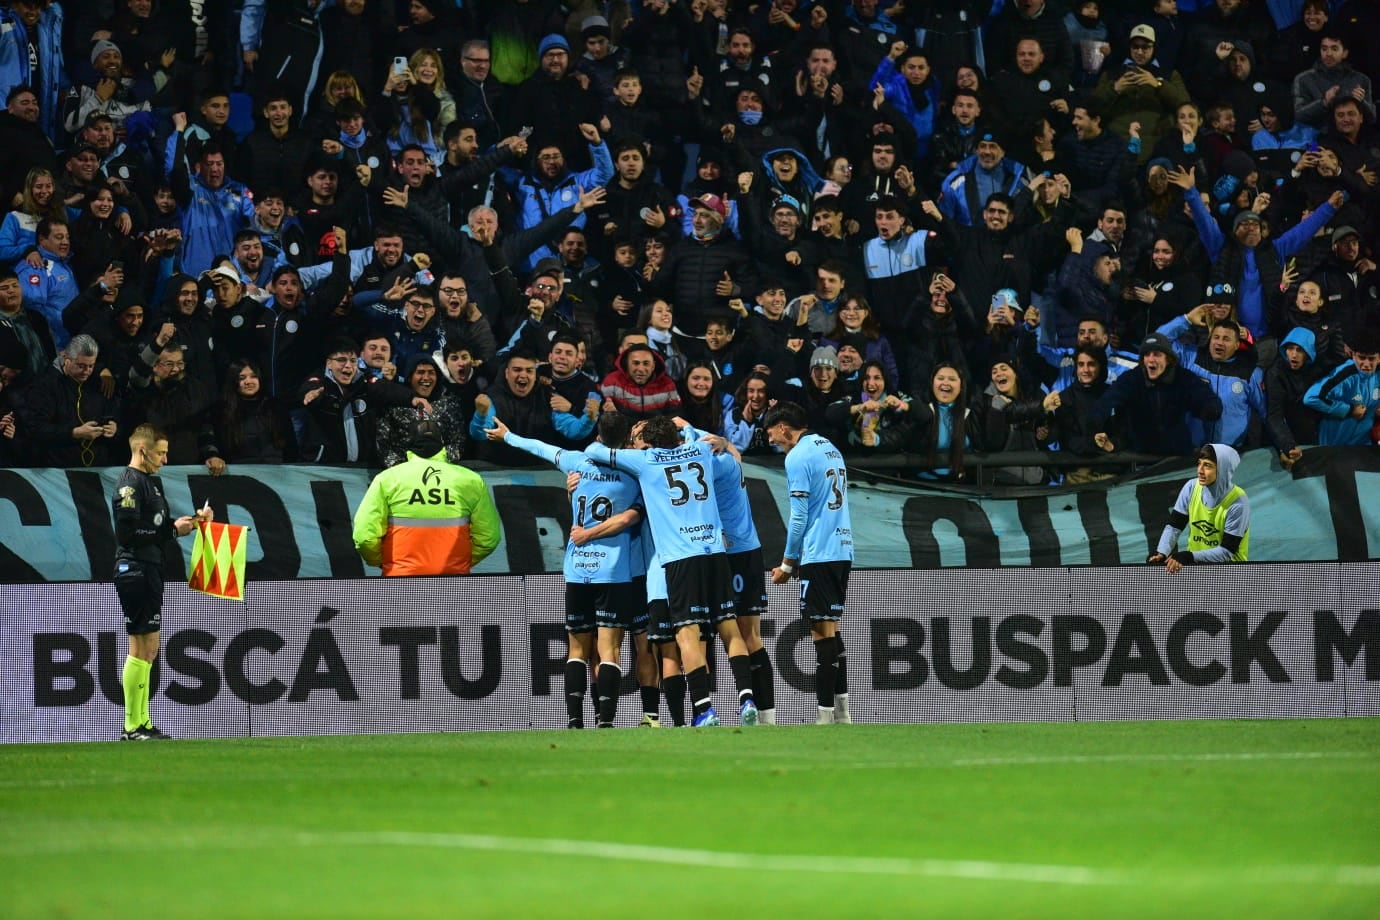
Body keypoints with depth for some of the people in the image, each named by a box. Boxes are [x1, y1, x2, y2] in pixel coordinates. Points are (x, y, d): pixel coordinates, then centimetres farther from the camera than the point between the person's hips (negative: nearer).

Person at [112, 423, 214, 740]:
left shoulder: (152, 481, 18)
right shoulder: (130, 485, -13)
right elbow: (128, 533, -21)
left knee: (149, 649, 12)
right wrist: (172, 530, -17)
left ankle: (143, 723, 16)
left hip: (150, 571, 10)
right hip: (135, 570, -10)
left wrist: (192, 520, 7)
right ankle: (132, 726, -6)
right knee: (141, 648, -8)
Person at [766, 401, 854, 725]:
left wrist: (787, 565, -3)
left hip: (818, 554, -8)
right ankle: (841, 710, 13)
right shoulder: (830, 449, 16)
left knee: (822, 632, -7)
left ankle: (826, 714, -8)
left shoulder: (798, 457, -10)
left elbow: (799, 516, -12)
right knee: (831, 631, 13)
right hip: (843, 549, 8)